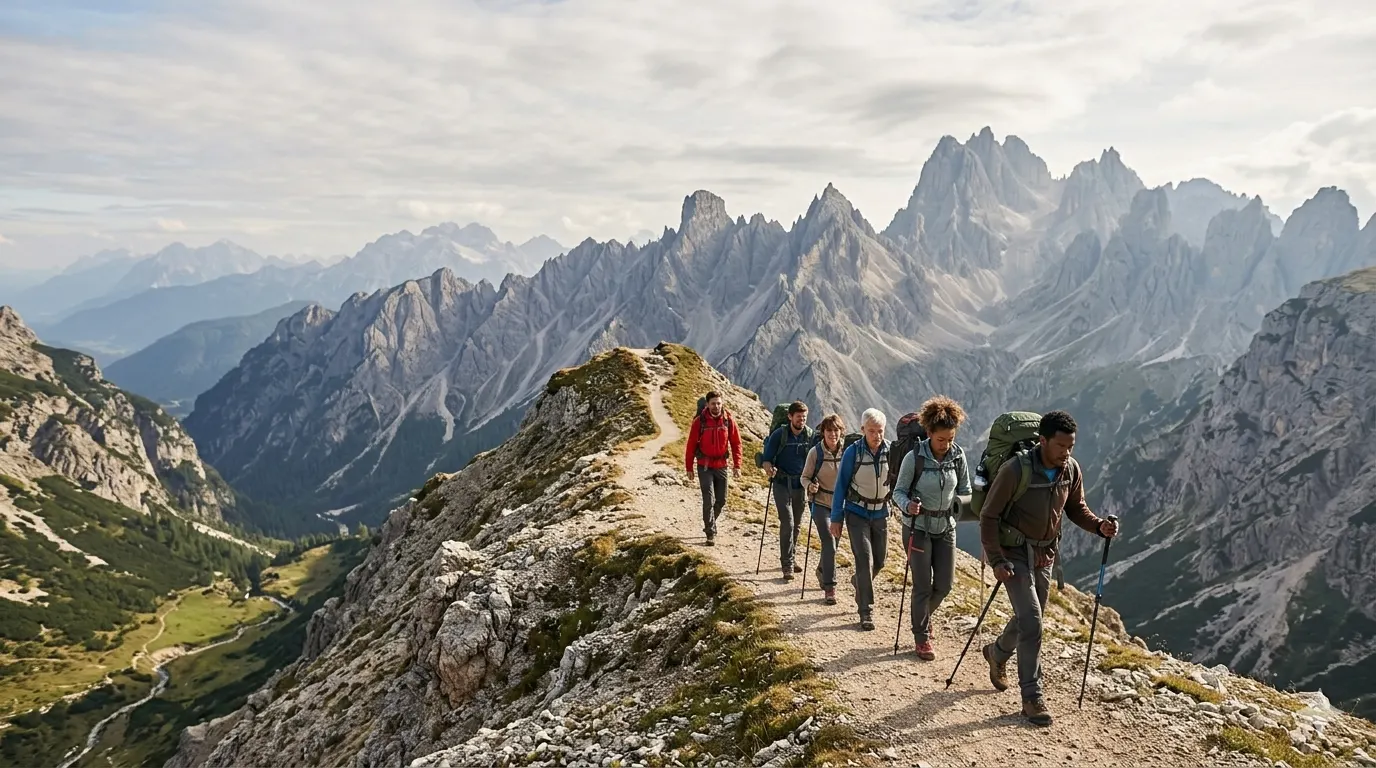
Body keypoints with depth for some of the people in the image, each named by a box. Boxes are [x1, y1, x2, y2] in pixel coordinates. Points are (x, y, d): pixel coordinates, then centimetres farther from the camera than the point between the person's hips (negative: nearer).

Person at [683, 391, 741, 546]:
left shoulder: (728, 420, -4)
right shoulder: (699, 421, -9)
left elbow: (736, 443, 1)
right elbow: (691, 445, -5)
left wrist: (737, 465, -5)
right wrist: (689, 468, -4)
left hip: (721, 466, 3)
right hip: (704, 466, -3)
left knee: (721, 500, 12)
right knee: (709, 500, -8)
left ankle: (709, 524, 36)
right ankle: (711, 533, 0)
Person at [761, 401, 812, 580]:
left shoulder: (810, 435, -1)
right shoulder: (779, 435, -10)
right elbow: (767, 459, -7)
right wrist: (769, 468, -29)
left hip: (801, 485, 4)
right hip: (782, 485, -4)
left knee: (797, 525, 13)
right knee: (787, 523, -12)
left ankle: (790, 559, 30)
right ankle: (787, 565, -8)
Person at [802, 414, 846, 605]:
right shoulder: (816, 452, -11)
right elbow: (805, 477, -3)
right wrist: (810, 486, -24)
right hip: (821, 504, -3)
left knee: (832, 544, 18)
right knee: (829, 544, -14)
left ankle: (822, 570, 47)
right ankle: (829, 588, -5)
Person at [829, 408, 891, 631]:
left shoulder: (891, 451, -8)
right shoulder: (853, 452, -14)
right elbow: (841, 485, -7)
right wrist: (836, 518, -5)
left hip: (881, 513, 3)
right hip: (857, 513, -3)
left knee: (879, 561, 12)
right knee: (865, 560, -11)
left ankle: (858, 580, 44)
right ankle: (866, 611, -2)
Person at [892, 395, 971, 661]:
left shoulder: (957, 455, -6)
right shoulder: (914, 457, -17)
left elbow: (965, 490, 7)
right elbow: (899, 491, -10)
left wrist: (960, 503, -14)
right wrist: (908, 505, -30)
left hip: (945, 527, 4)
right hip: (918, 527, -4)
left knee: (944, 584, 8)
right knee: (923, 586, -1)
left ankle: (924, 616, 39)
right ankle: (922, 638, 17)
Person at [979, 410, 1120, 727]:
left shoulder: (1071, 469, -8)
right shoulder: (1016, 470, -25)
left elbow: (1076, 509, 8)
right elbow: (988, 516, -17)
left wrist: (1099, 526, -13)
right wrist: (997, 561, -21)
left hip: (1044, 555, 6)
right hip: (1014, 553, -6)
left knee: (1029, 619, 19)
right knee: (1031, 621, -14)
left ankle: (997, 653, 48)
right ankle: (1032, 698, -4)